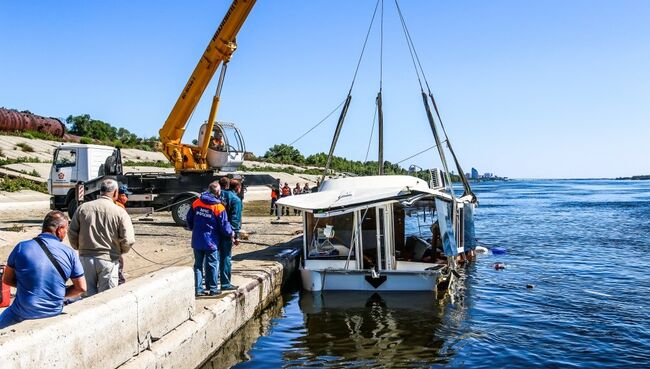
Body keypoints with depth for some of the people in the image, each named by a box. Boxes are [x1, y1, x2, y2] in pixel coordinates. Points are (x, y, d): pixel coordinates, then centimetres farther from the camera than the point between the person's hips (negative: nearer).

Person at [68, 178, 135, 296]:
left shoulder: (82, 208, 2)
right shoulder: (120, 212, -8)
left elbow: (72, 233, 4)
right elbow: (128, 240, -12)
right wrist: (121, 251, 8)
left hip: (85, 258, 3)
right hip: (108, 260, -3)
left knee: (89, 294, 15)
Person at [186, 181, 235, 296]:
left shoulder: (196, 203, 1)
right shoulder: (219, 207, -13)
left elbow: (189, 219, 10)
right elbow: (224, 225, -9)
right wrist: (231, 233, 10)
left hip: (197, 240, 4)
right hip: (211, 241, -4)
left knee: (198, 265, 12)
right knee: (212, 264, 8)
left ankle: (198, 289, 14)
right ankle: (213, 289, 14)